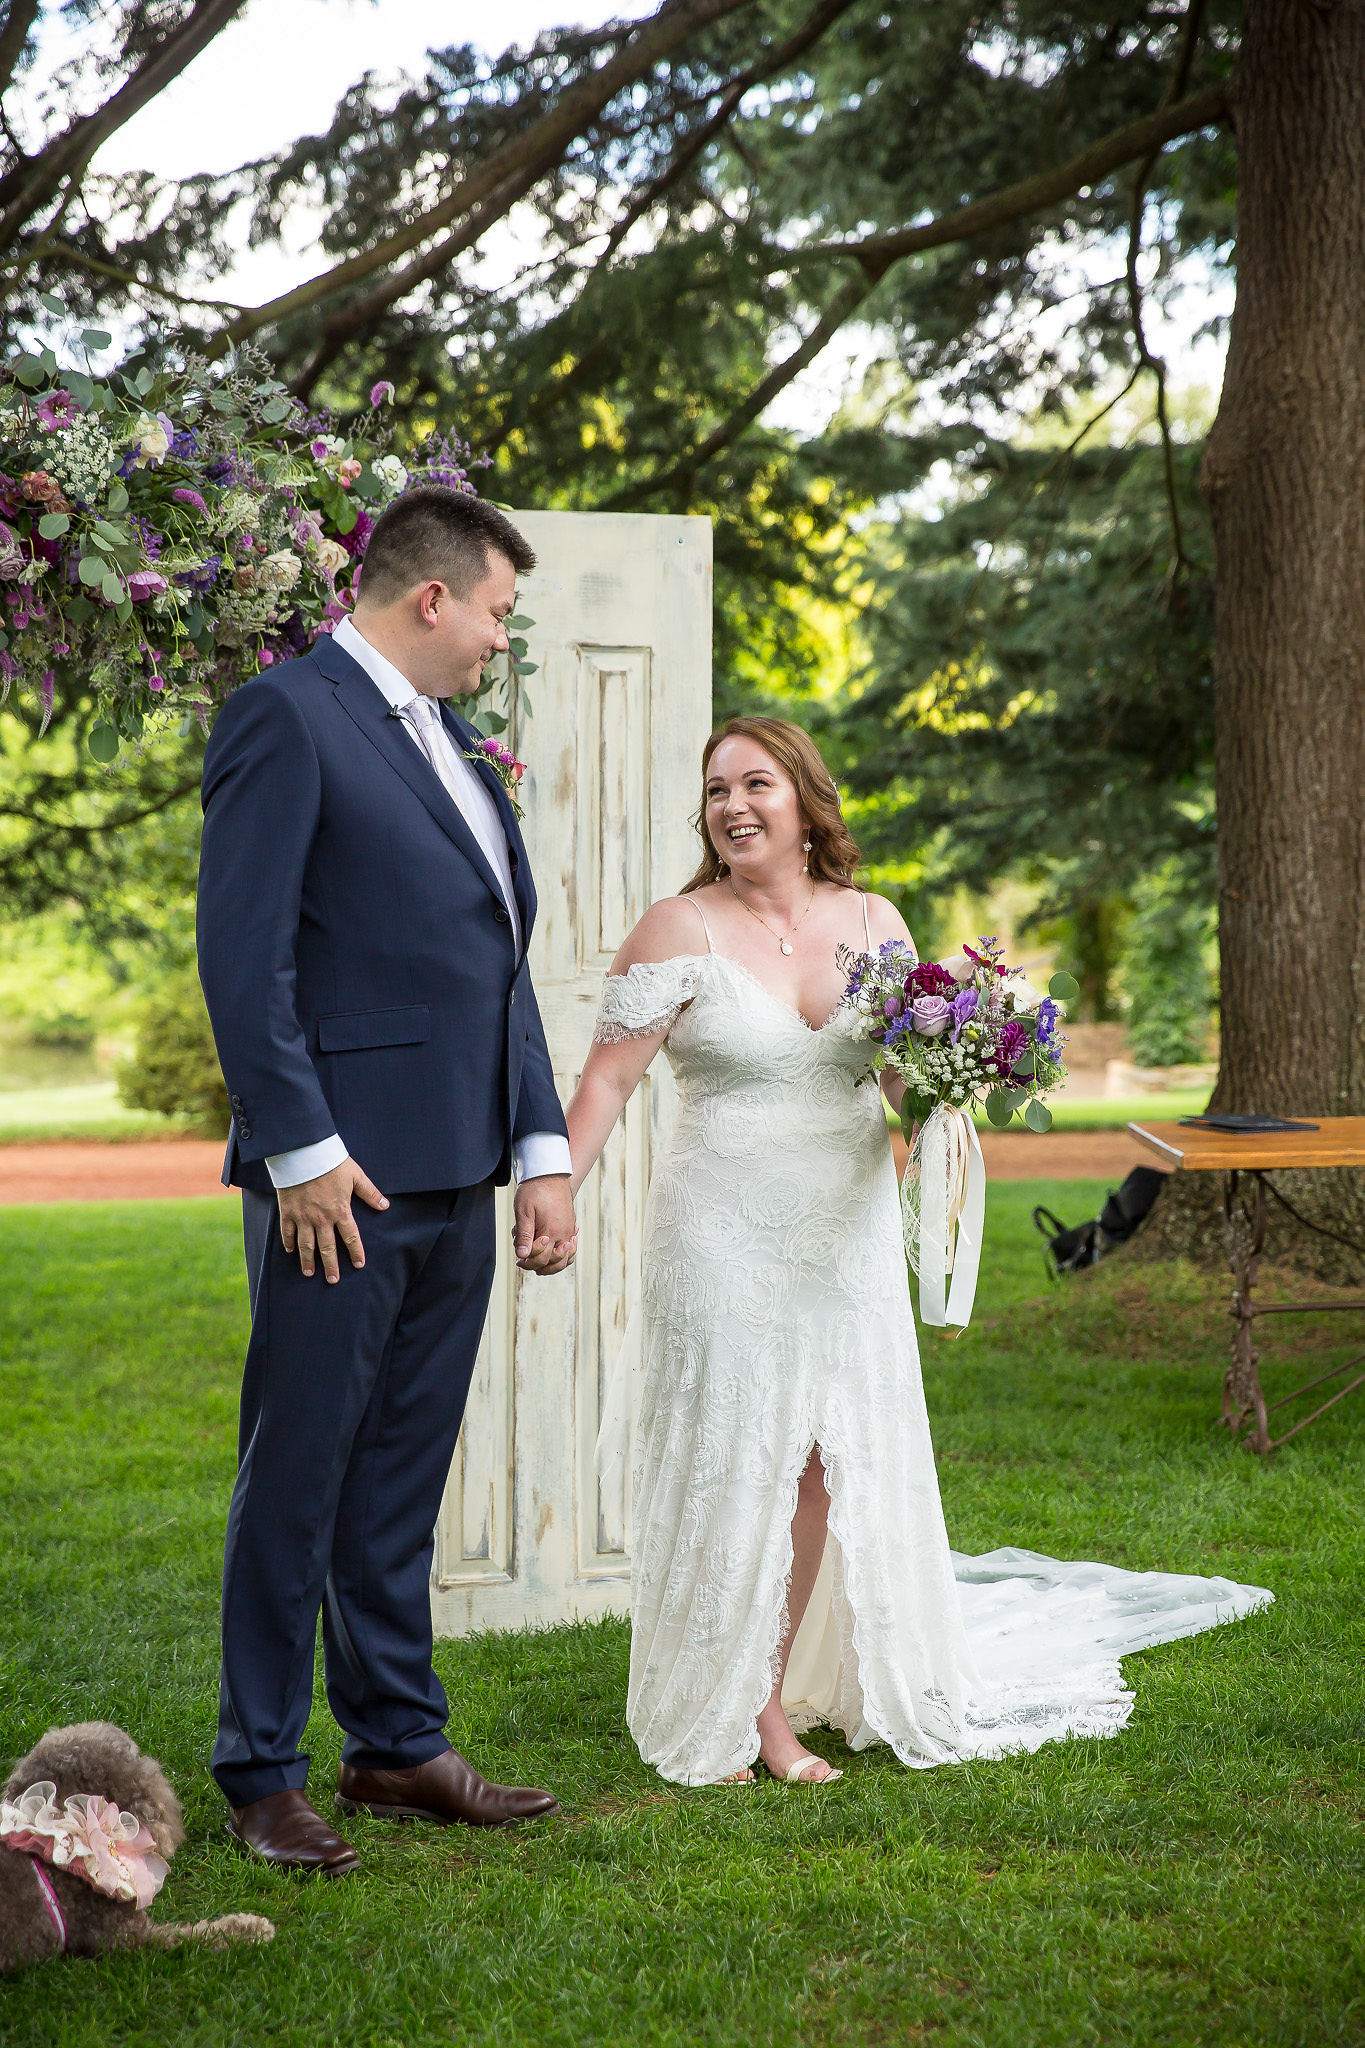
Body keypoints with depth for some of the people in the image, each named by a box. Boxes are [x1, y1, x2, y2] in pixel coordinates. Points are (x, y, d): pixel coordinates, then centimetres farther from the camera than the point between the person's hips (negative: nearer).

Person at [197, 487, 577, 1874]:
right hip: (341, 1181, -8)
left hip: (455, 1184, 8)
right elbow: (244, 956, -14)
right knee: (296, 1483, 1)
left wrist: (541, 1149, 12)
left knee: (401, 1485, 15)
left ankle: (398, 1744, 25)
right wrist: (300, 1150, -17)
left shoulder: (446, 736, 18)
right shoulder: (285, 717, -8)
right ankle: (261, 1774, 11)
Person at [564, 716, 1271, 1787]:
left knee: (819, 1464, 6)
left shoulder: (873, 922, 6)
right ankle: (712, 1722, 15)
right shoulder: (681, 930, -5)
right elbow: (609, 1077, -9)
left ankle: (775, 1701, 19)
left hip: (848, 1237, 4)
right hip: (726, 1242, -4)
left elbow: (912, 1074, 14)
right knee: (727, 1465, 1)